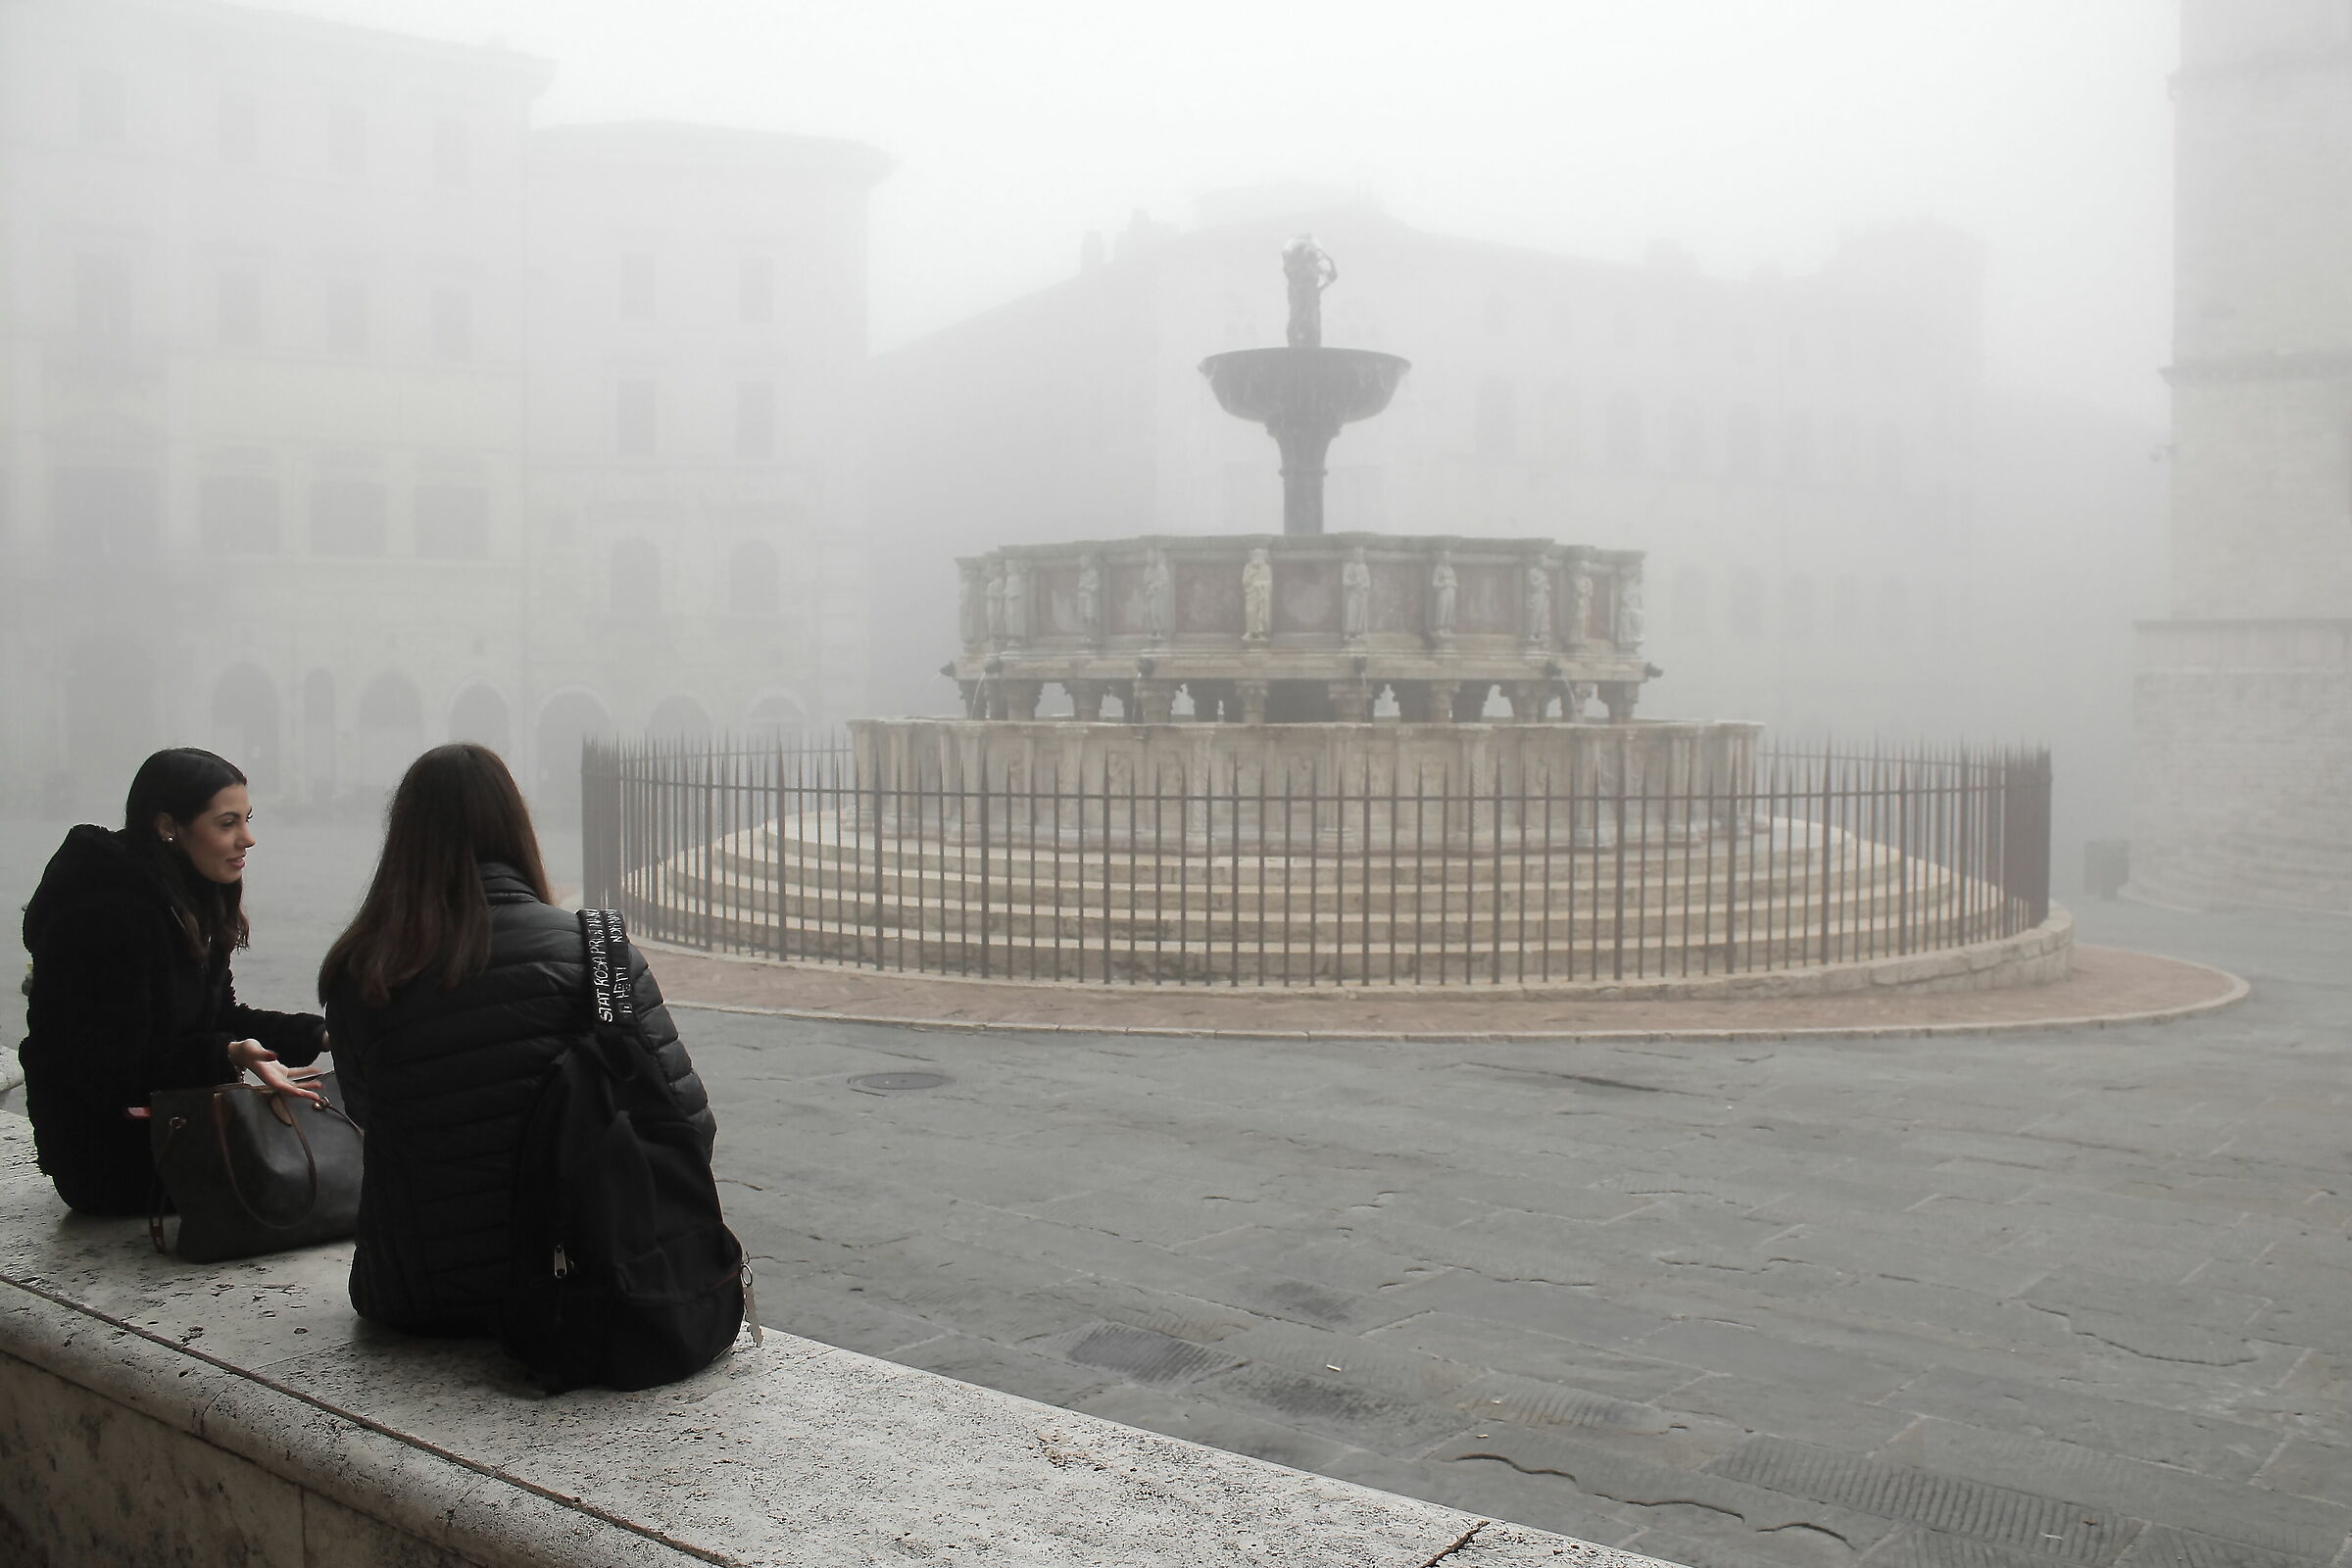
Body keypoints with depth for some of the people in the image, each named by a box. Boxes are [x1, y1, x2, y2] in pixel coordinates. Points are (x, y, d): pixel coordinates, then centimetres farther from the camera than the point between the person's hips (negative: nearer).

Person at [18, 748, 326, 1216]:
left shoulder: (189, 903, 8)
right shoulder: (109, 918, -24)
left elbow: (219, 1019, 10)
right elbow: (111, 1070, -25)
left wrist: (320, 1035, -2)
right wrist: (228, 1056, -36)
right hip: (109, 1157, -9)